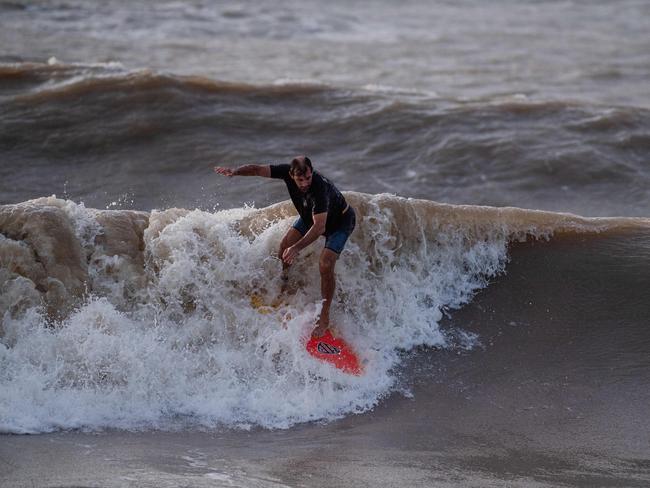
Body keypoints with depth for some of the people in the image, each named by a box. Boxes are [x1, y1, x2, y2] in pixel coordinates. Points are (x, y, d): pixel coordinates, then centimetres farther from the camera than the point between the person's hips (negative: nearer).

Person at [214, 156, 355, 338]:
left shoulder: (320, 187, -44)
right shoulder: (287, 172, -26)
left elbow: (320, 226, -47)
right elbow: (258, 169, -19)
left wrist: (297, 248, -57)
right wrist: (234, 171, -38)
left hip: (340, 220, -7)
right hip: (310, 215, 7)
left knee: (325, 265, -20)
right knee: (285, 247, 1)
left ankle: (324, 318, -9)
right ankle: (283, 284, 30)